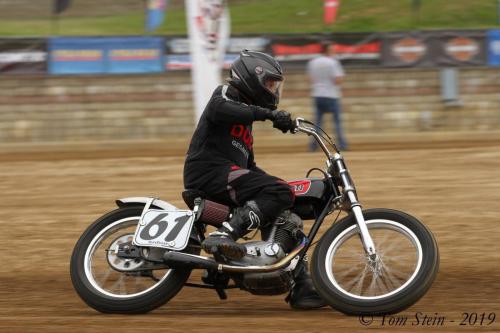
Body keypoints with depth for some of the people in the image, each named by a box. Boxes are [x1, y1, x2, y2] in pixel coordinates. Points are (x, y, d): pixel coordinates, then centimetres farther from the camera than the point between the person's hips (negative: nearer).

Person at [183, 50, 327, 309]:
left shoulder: (246, 120, 31)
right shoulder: (227, 93, 2)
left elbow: (249, 166, 34)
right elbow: (219, 109, -24)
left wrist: (275, 183, 24)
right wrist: (267, 114, -29)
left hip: (230, 176, 10)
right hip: (209, 171, -10)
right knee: (279, 194, -26)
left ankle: (301, 288, 11)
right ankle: (222, 236, -39)